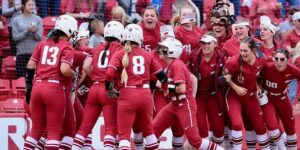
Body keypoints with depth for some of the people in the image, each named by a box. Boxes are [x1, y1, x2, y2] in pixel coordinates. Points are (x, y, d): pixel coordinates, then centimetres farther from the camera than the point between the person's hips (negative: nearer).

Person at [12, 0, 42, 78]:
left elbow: (39, 37, 1)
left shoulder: (38, 19, 4)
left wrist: (34, 31, -19)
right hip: (21, 53, 0)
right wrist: (27, 31, -14)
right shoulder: (17, 20, 3)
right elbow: (15, 37, -2)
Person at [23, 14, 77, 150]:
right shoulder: (67, 48, -1)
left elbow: (30, 66, 10)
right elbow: (64, 70, -15)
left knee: (36, 128, 15)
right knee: (54, 130, 2)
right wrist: (75, 75, 4)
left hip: (37, 87, 5)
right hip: (54, 89, -5)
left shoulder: (42, 44, 14)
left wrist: (28, 85, 17)